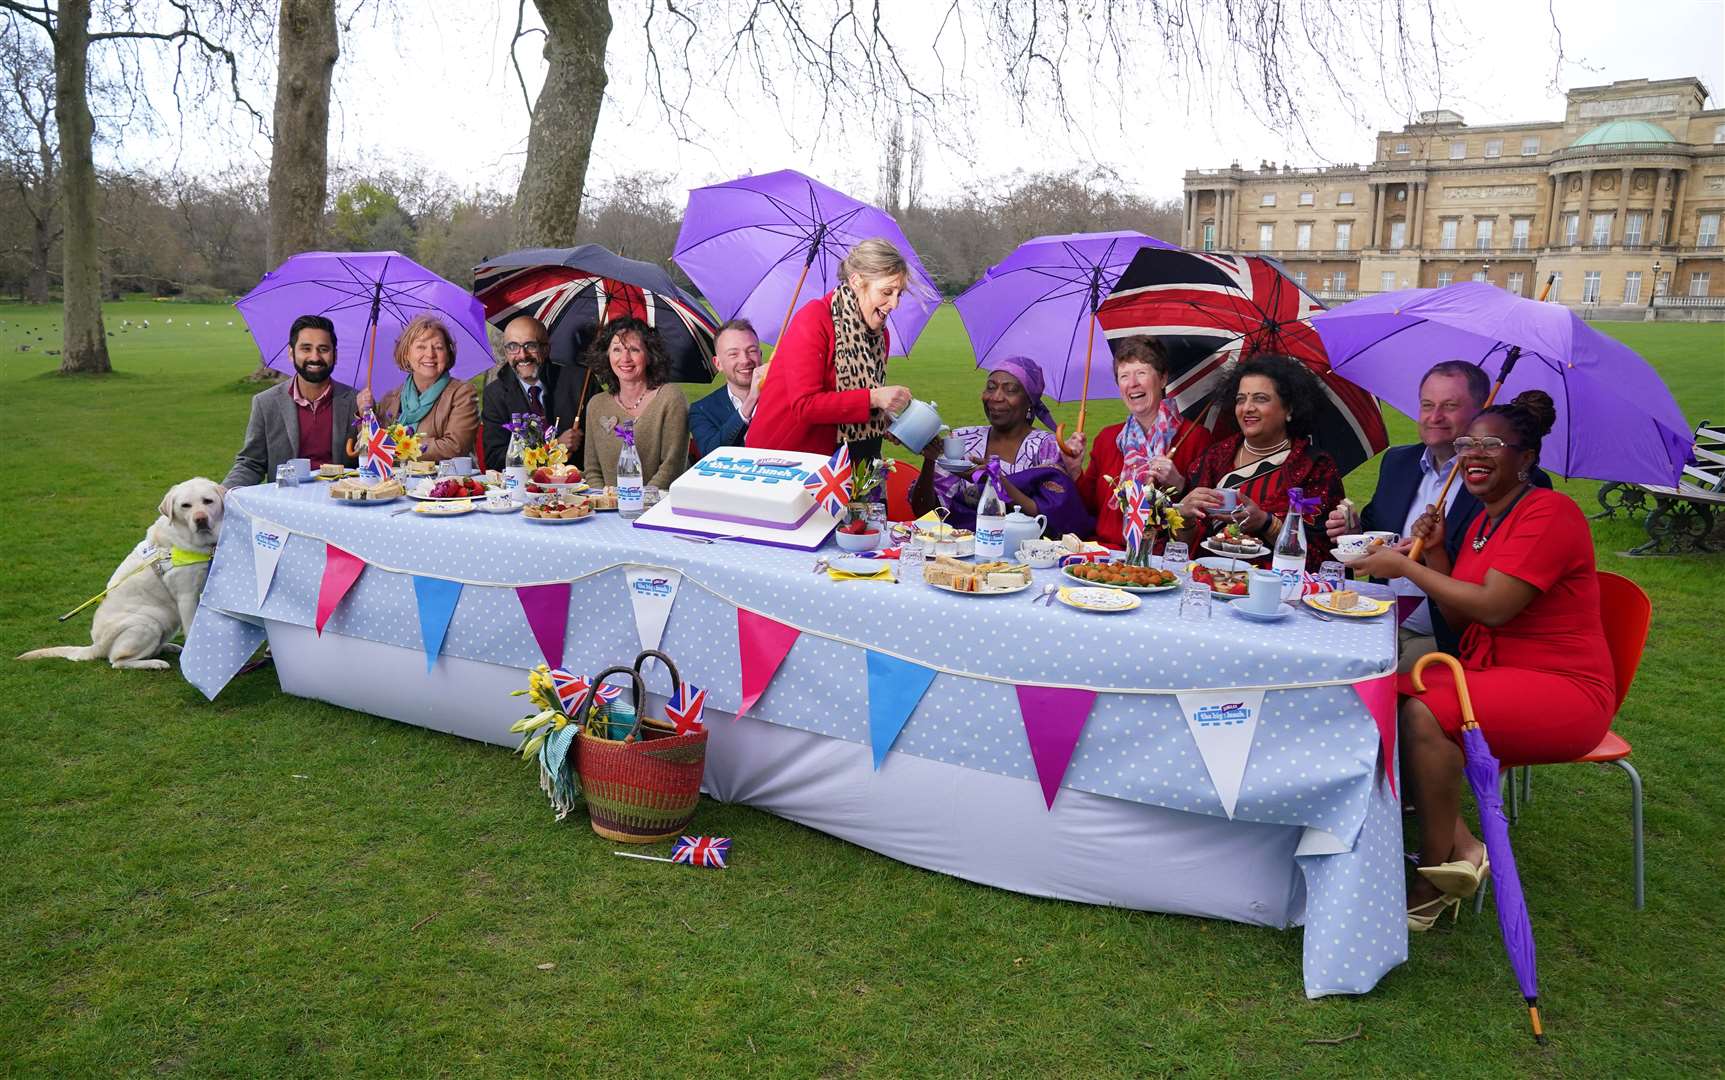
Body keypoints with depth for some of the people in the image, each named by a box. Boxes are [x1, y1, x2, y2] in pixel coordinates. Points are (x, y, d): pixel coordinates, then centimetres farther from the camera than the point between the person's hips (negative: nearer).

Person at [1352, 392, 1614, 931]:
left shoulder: (1550, 512, -14)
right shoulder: (1482, 521, 14)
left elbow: (1493, 607, -23)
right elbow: (1458, 618, 12)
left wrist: (1405, 567, -15)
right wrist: (1434, 551, 0)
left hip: (1565, 691, -9)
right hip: (1489, 672, 9)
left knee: (1426, 714, -30)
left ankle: (1431, 884, -14)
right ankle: (1461, 846, -13)